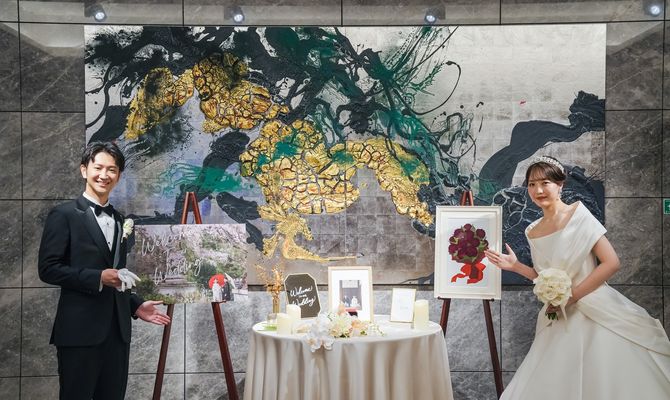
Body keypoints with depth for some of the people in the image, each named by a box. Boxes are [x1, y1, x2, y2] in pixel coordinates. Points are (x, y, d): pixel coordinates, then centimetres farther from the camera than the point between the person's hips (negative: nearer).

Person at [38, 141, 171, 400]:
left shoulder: (118, 220, 17)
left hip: (117, 330, 6)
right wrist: (98, 278, -17)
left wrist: (135, 305, 10)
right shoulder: (64, 215, -3)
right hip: (80, 330, -6)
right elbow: (48, 269, -10)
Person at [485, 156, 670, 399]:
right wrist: (516, 266, 4)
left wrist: (570, 297, -16)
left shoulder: (578, 214, -9)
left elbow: (611, 263, -15)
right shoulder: (532, 232, 8)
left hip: (596, 314, -5)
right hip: (561, 320, 5)